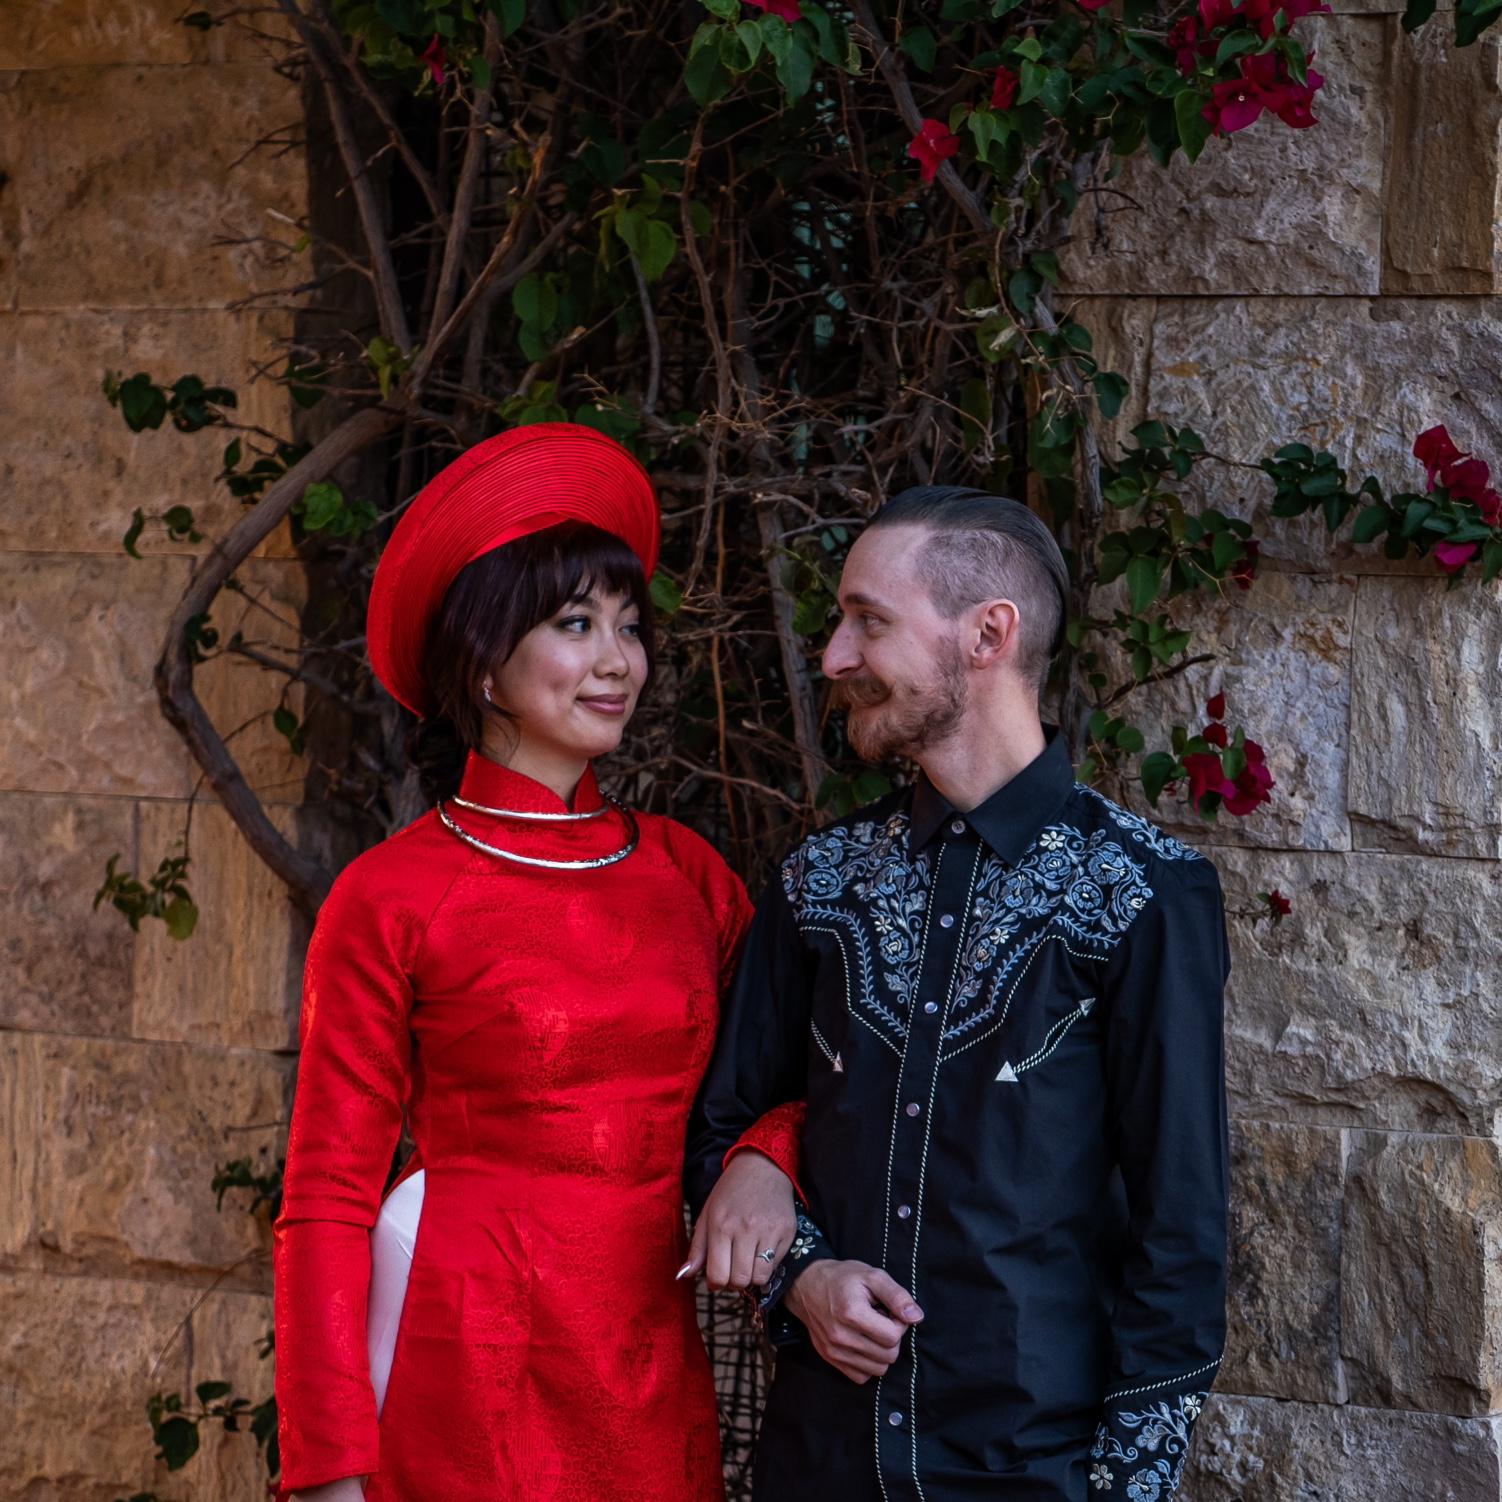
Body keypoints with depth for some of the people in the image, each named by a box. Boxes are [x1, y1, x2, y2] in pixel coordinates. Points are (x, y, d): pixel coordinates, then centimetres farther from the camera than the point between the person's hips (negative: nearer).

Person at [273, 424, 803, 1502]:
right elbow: (328, 1201, -5)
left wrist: (765, 1161, -6)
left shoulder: (684, 871, 7)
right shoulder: (392, 898, -5)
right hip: (473, 1372, -4)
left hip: (655, 1368, 5)